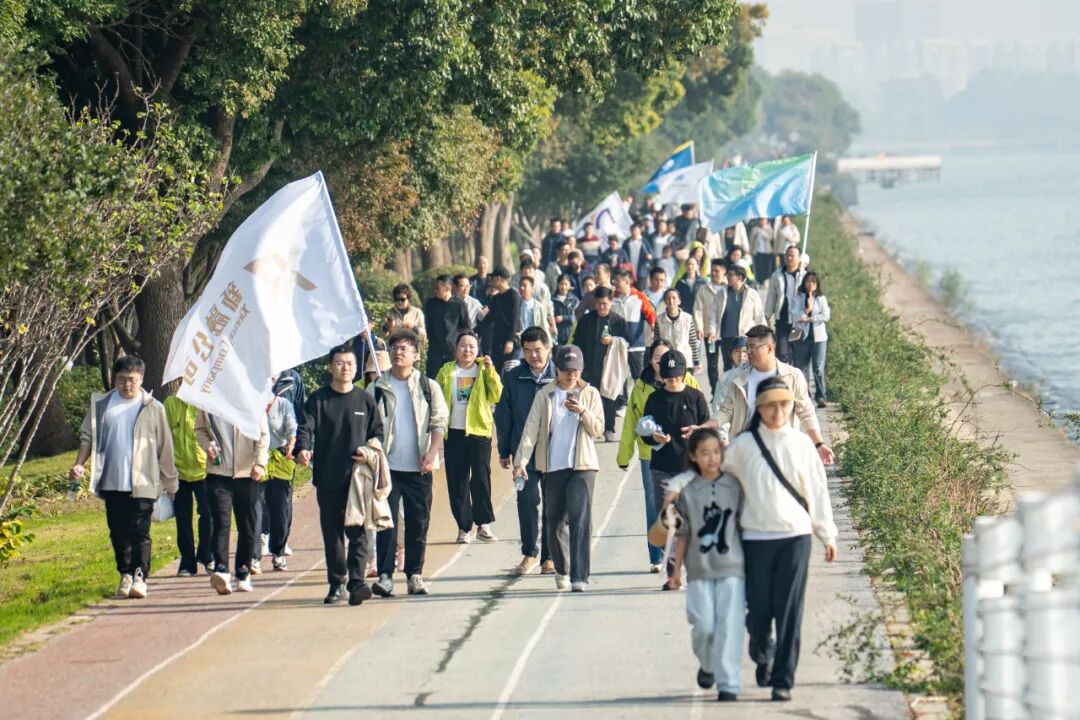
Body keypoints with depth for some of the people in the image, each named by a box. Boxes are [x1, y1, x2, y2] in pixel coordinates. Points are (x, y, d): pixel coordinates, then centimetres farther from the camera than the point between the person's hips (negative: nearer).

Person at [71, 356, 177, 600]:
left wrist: (170, 484, 6)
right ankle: (125, 575, 18)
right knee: (118, 533, 7)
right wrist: (79, 464, -6)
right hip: (112, 482, 3)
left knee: (139, 532, -8)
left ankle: (140, 577, -9)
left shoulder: (152, 408, 3)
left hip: (142, 484, -3)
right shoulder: (101, 405, 8)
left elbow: (164, 448, 5)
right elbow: (87, 436, 11)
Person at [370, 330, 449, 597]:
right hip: (388, 465, -1)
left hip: (418, 466, 1)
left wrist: (431, 453, -10)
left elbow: (439, 423, 3)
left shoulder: (428, 387, 5)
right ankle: (385, 575, -7)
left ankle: (415, 574, 12)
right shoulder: (378, 389, 5)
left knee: (418, 522, 4)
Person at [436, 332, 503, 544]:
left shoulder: (484, 371, 5)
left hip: (479, 431, -1)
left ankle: (484, 524, -2)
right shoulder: (446, 372, 7)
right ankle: (464, 527, 9)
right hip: (454, 433, 2)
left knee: (481, 477, -9)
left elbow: (496, 396, -7)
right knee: (457, 481, 2)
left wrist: (490, 371, -16)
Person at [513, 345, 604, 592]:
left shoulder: (590, 394, 6)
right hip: (552, 466, 2)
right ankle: (562, 570, 30)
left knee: (580, 519, -14)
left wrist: (583, 412, -15)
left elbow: (598, 430, 4)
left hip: (582, 466, -2)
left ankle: (579, 577, -16)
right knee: (553, 521, 7)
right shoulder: (544, 395, 6)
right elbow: (531, 428, 1)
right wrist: (521, 460, -9)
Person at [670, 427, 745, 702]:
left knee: (730, 625, -6)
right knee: (703, 625, -3)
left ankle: (728, 684, -3)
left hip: (732, 567, -1)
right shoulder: (687, 491, 3)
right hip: (700, 569, 1)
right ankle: (707, 664, 27)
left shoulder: (735, 486, 2)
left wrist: (750, 563, 7)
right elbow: (683, 533, 7)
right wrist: (677, 569, 7)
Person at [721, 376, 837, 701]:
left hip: (795, 537, 0)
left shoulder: (801, 444, 4)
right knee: (759, 610, 2)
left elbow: (817, 490, 9)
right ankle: (763, 657, 33)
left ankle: (783, 680, 3)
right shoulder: (743, 445, 2)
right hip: (756, 538, 0)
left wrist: (827, 534, 10)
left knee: (789, 613, -4)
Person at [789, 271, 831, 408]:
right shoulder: (798, 297, 4)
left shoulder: (821, 298, 7)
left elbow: (826, 316, -3)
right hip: (802, 336, 1)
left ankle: (820, 397, -11)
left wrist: (809, 318, -9)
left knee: (819, 368, -10)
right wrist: (807, 310, -18)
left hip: (818, 337, -1)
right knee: (802, 367, 3)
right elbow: (794, 315, -7)